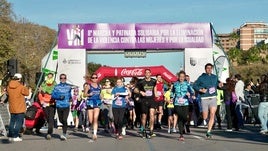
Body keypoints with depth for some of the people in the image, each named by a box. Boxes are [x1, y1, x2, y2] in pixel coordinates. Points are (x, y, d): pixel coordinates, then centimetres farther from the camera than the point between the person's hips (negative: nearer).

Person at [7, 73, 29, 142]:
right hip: (20, 108, -6)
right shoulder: (21, 87, -15)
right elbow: (26, 93, -6)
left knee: (12, 122, 16)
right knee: (19, 122, 1)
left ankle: (10, 136, 19)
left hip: (12, 108, 6)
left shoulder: (9, 86, 2)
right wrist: (24, 87, 8)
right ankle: (15, 136, -3)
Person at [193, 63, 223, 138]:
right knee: (205, 117, 1)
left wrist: (219, 84, 2)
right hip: (204, 99, -2)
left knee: (212, 115, -11)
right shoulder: (201, 78, 1)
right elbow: (194, 85, 3)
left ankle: (208, 132, -4)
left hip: (213, 98, 2)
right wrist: (200, 90, -12)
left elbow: (217, 82, 25)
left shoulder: (215, 77, 12)